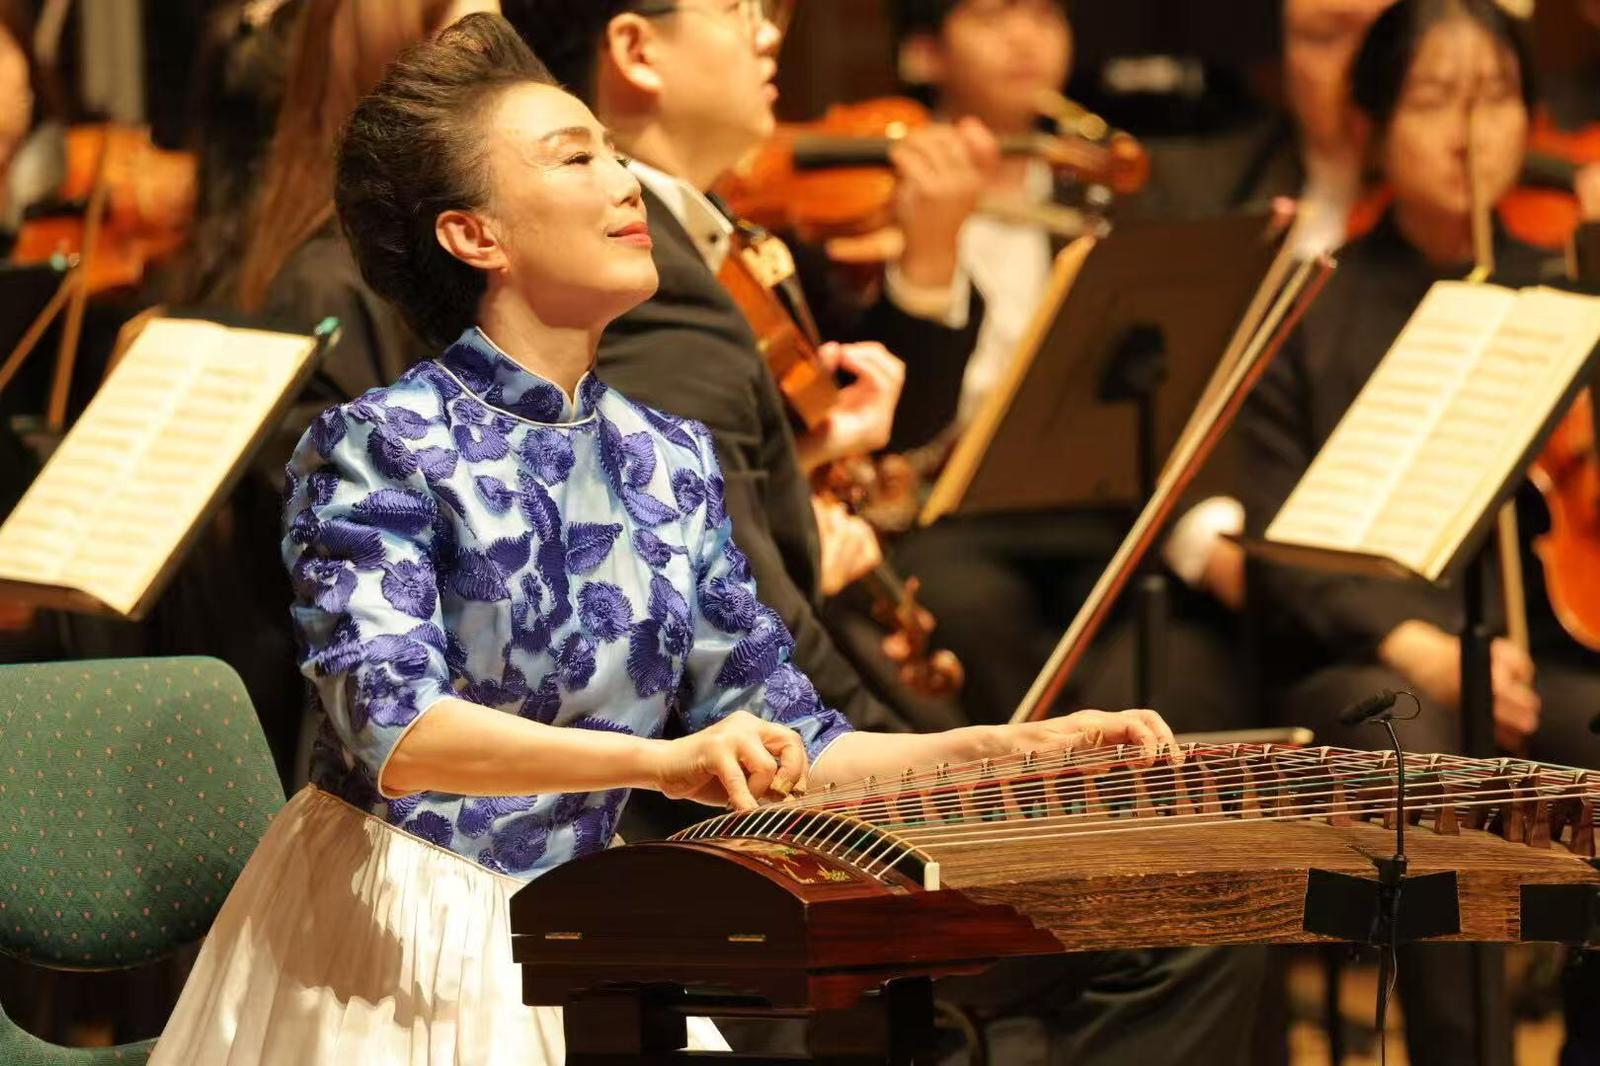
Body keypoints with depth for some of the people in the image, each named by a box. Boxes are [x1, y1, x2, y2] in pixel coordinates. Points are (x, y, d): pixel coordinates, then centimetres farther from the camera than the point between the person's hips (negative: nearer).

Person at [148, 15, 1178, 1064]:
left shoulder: (669, 461, 8)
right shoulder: (376, 449, -10)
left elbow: (782, 749, 9)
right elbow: (394, 729, -25)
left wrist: (1012, 749, -4)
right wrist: (663, 760, -38)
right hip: (394, 939, -5)